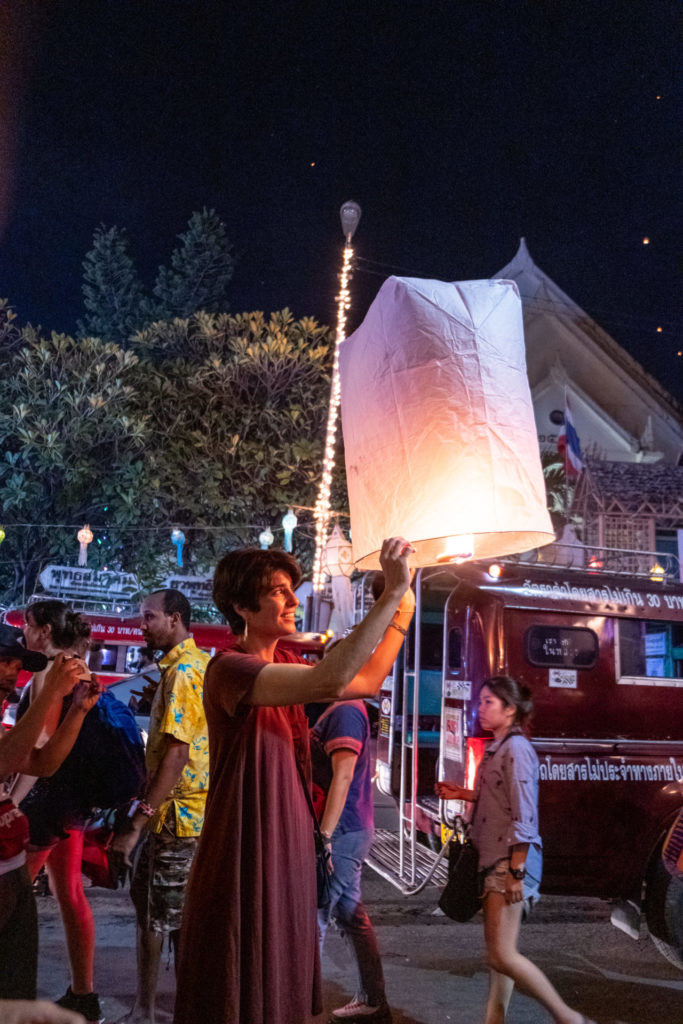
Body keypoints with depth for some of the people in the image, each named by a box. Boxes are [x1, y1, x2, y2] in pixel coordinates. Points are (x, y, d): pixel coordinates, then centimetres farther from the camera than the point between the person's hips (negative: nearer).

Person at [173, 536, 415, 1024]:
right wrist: (392, 592, -33)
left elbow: (368, 681, 9)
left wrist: (405, 607, 3)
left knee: (285, 984, 20)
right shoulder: (229, 669, -20)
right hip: (246, 853, -8)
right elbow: (331, 680, -35)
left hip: (290, 846, 8)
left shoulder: (284, 664, 7)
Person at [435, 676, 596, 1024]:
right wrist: (464, 794, 11)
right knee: (497, 952, 13)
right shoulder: (497, 748, 12)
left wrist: (516, 871, -20)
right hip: (495, 859, 9)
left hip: (512, 859, -9)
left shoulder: (517, 748, -15)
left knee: (502, 956, -6)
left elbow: (523, 813, -19)